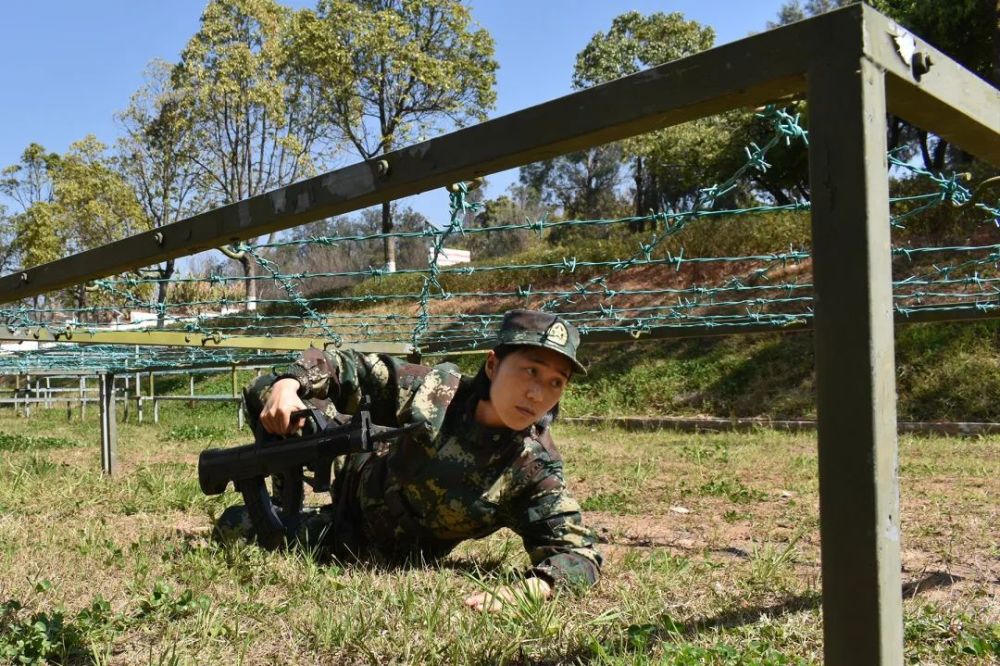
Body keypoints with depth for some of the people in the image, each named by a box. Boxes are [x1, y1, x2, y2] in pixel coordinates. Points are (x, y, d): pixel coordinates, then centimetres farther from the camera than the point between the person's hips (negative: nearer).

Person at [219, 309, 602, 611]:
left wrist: (525, 591, -57)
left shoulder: (535, 472, -31)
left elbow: (580, 555, -37)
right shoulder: (435, 391, -26)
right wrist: (287, 383, -35)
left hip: (375, 554, -1)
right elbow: (345, 367, -16)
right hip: (353, 485, 2)